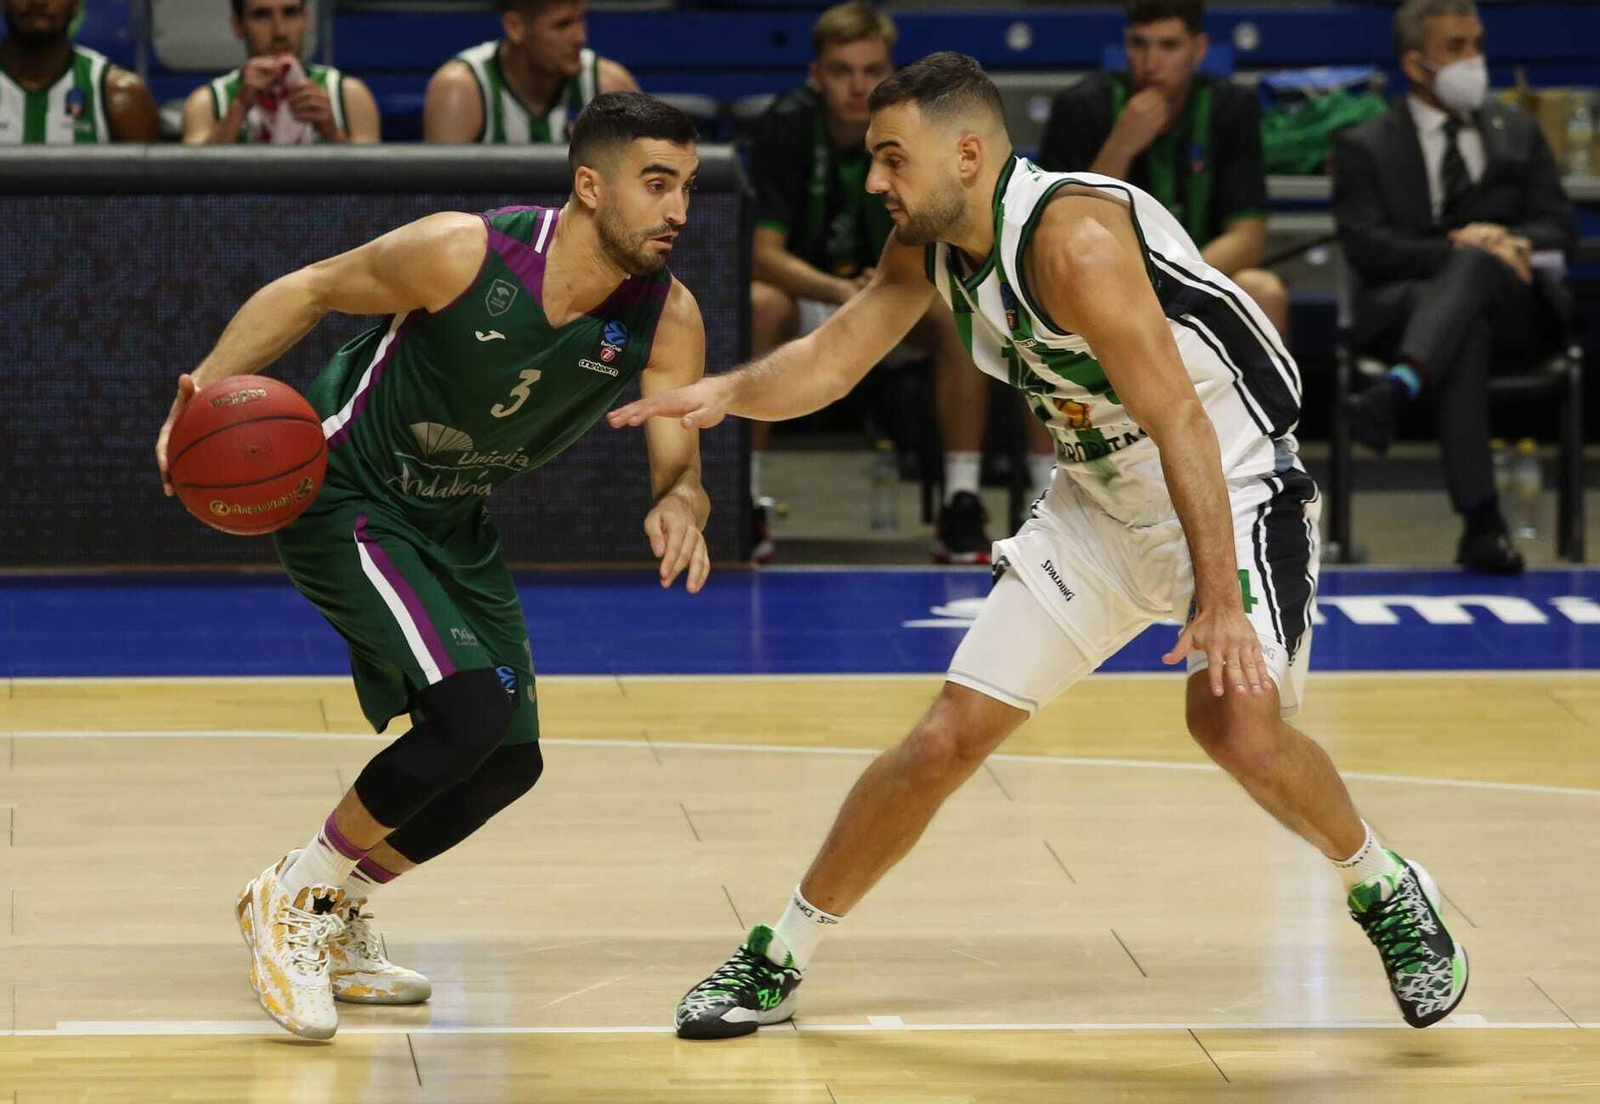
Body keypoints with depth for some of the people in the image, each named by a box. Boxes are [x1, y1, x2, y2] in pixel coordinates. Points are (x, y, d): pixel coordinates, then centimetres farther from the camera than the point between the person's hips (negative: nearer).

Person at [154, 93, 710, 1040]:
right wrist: (208, 390, -24)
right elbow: (309, 292, -12)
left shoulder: (667, 319, -14)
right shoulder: (464, 254, -27)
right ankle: (293, 899, -5)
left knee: (508, 761, 8)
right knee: (470, 713, -24)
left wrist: (680, 507, -36)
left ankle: (334, 919, 29)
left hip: (453, 525, 7)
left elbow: (680, 468, -11)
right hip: (343, 494, -7)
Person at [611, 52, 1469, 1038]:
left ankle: (1386, 893, -3)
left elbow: (1181, 423, -31)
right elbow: (832, 358, 4)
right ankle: (777, 963, 14)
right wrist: (730, 392, -18)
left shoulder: (1074, 238, -29)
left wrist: (1220, 603, -36)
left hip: (1235, 486, -7)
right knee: (950, 736, 3)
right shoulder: (931, 246, -3)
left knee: (1237, 718, -30)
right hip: (1101, 504, 7)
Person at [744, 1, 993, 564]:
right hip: (803, 291, -1)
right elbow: (764, 253, -22)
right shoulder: (787, 125, -18)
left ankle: (961, 505, -24)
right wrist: (842, 291, -41)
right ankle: (744, 506, -26)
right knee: (757, 307, -34)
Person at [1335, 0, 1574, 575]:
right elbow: (1366, 246, -2)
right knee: (1468, 331, -40)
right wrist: (1454, 248, -17)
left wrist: (1515, 245, -10)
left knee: (1473, 265, -36)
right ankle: (1481, 523, -51)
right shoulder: (1365, 146, 13)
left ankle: (1397, 388, -62)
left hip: (1514, 304, 2)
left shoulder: (1517, 132, 24)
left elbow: (1557, 227, 14)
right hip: (1407, 302, -2)